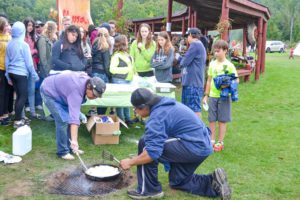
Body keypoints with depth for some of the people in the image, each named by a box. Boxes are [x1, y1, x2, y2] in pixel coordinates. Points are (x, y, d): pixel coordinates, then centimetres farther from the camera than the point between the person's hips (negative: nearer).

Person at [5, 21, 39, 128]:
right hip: (21, 73, -7)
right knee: (23, 96, -1)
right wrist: (34, 75, 0)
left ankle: (18, 118, 18)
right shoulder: (24, 45, -11)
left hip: (11, 73, 7)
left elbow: (7, 61, 13)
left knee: (19, 95, 15)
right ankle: (17, 120, -2)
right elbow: (29, 62, -9)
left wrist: (8, 76, 20)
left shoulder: (9, 44, 7)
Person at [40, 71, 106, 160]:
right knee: (63, 121, -16)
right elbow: (74, 117, -47)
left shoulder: (87, 81, -12)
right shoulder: (76, 90, -38)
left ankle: (70, 147, 15)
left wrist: (79, 113, 2)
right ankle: (62, 152, -5)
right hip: (49, 92, -9)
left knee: (69, 118, 5)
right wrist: (74, 140, -52)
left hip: (59, 92, 9)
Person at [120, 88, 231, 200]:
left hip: (193, 146, -10)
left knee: (144, 144, -11)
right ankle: (214, 182, 15)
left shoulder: (157, 116, -17)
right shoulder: (165, 104, 13)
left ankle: (148, 190, -1)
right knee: (177, 181, 25)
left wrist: (130, 162, -10)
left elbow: (152, 152, -24)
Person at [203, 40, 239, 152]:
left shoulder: (229, 65, -6)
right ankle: (212, 141, 21)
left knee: (222, 120, 5)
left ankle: (220, 142, 16)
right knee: (212, 120, 8)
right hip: (212, 96, 4)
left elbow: (236, 80, -4)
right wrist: (206, 95, 11)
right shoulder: (212, 64, 6)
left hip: (224, 96, -4)